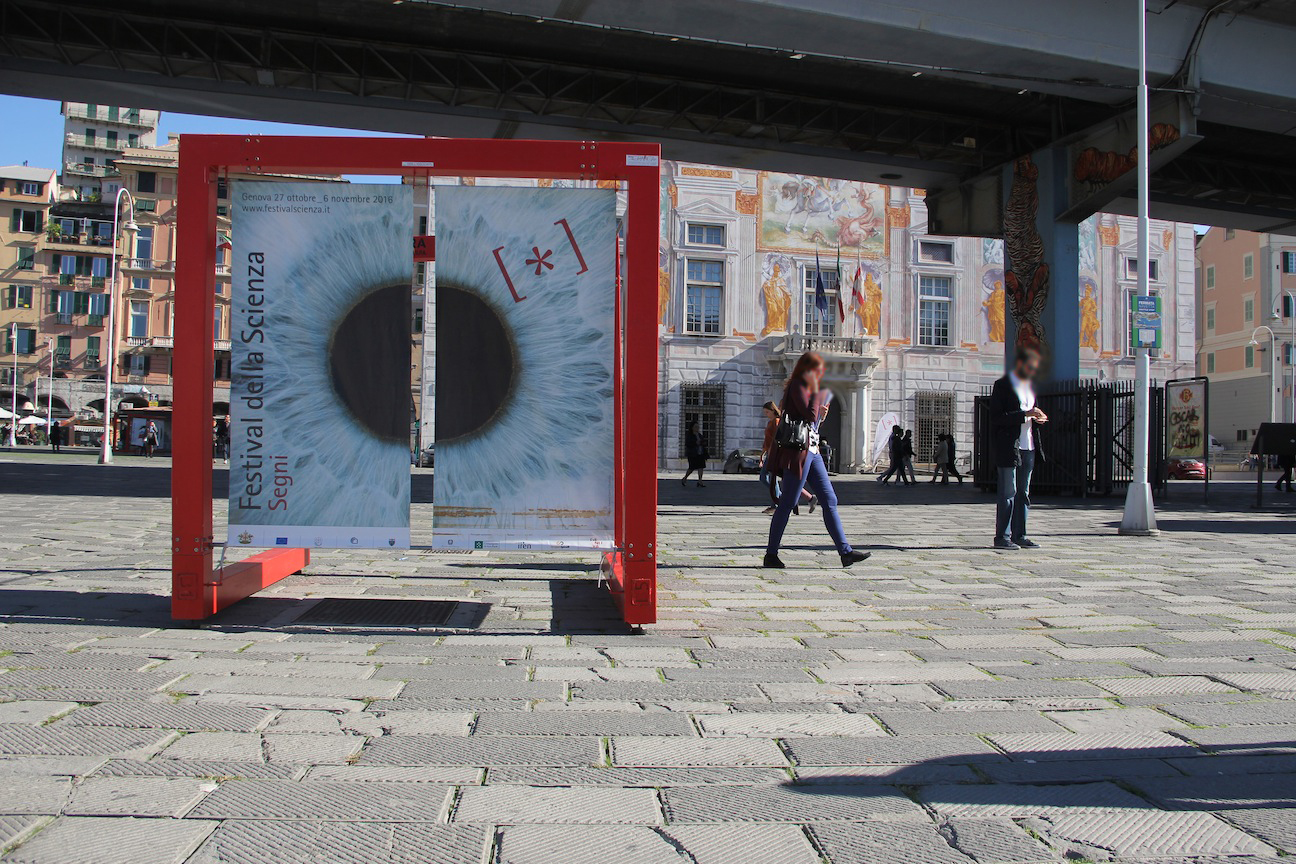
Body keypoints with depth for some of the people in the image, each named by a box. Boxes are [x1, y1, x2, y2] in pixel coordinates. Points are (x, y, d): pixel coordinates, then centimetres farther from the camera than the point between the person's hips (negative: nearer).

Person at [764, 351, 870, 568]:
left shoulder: (805, 388, 21)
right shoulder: (797, 386, -8)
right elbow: (810, 415, -20)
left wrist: (820, 412, 11)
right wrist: (816, 392, -8)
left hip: (811, 451, 10)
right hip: (799, 450, -10)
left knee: (829, 501, 4)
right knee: (788, 503, -5)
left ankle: (845, 552, 3)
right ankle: (771, 554, 3)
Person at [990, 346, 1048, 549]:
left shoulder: (1029, 386, 18)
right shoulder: (1002, 386, -6)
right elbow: (996, 418, -15)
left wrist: (1038, 419, 4)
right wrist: (1025, 415, -20)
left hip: (1028, 448, 8)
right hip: (1008, 447, -8)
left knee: (1023, 493, 9)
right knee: (1008, 493, -6)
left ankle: (1019, 535, 15)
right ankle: (1002, 537, 0)